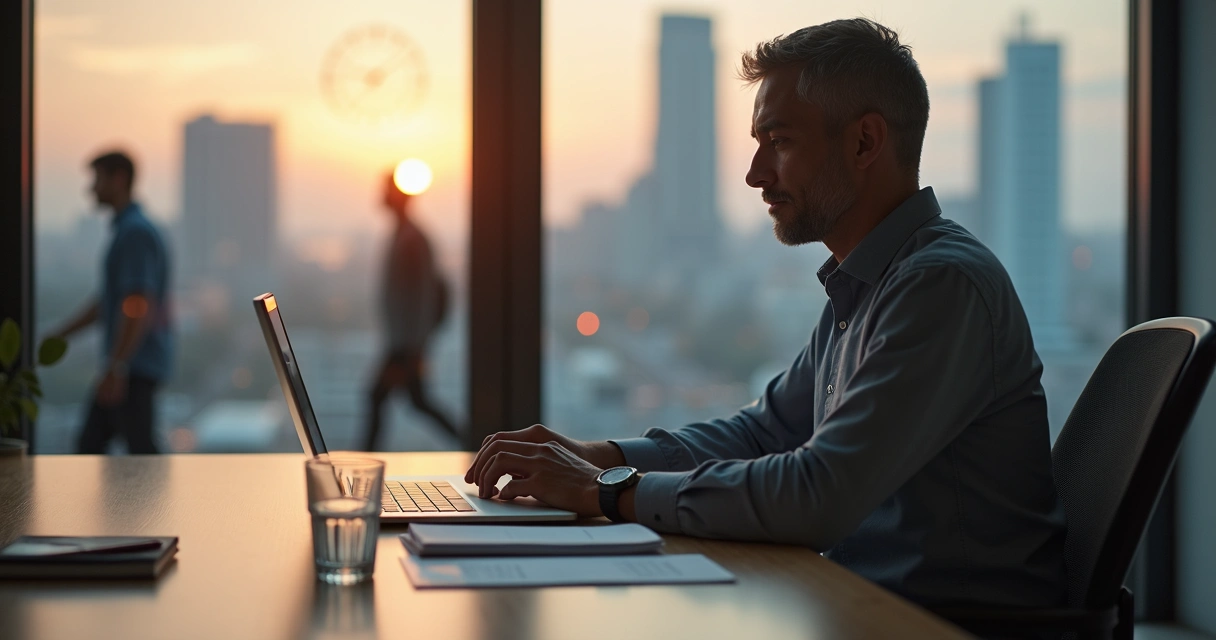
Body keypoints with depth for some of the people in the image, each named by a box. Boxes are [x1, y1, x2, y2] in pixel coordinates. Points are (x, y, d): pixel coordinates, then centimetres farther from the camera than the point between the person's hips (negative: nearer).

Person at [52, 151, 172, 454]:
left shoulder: (136, 232, -15)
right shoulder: (128, 230, 17)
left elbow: (138, 306, -23)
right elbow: (107, 301, 24)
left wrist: (115, 368, -25)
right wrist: (61, 335, 21)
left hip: (135, 367, -10)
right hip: (129, 366, 10)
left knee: (141, 451, -6)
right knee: (89, 444, 11)